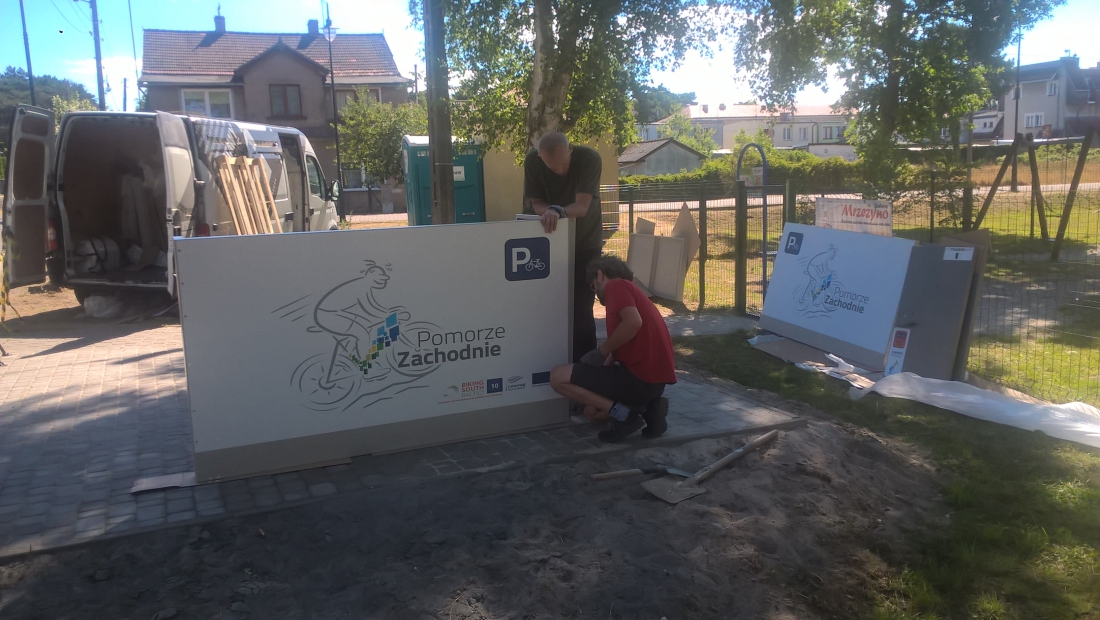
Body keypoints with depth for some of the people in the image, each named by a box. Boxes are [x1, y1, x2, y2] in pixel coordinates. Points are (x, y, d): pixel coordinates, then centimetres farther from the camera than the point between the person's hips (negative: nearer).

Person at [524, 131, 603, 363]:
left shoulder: (589, 158, -26)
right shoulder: (533, 161, -19)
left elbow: (582, 207, -32)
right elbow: (536, 203, -11)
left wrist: (558, 211, -51)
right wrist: (549, 212, -32)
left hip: (586, 240, -3)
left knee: (581, 306, -7)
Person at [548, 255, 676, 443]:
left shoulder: (615, 285, -5)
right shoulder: (631, 291, 25)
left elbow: (633, 322, -25)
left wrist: (601, 352, -13)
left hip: (639, 377, -10)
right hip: (652, 378, 10)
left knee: (558, 377, -4)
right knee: (593, 411, 25)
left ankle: (620, 411, -7)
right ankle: (646, 408, 8)